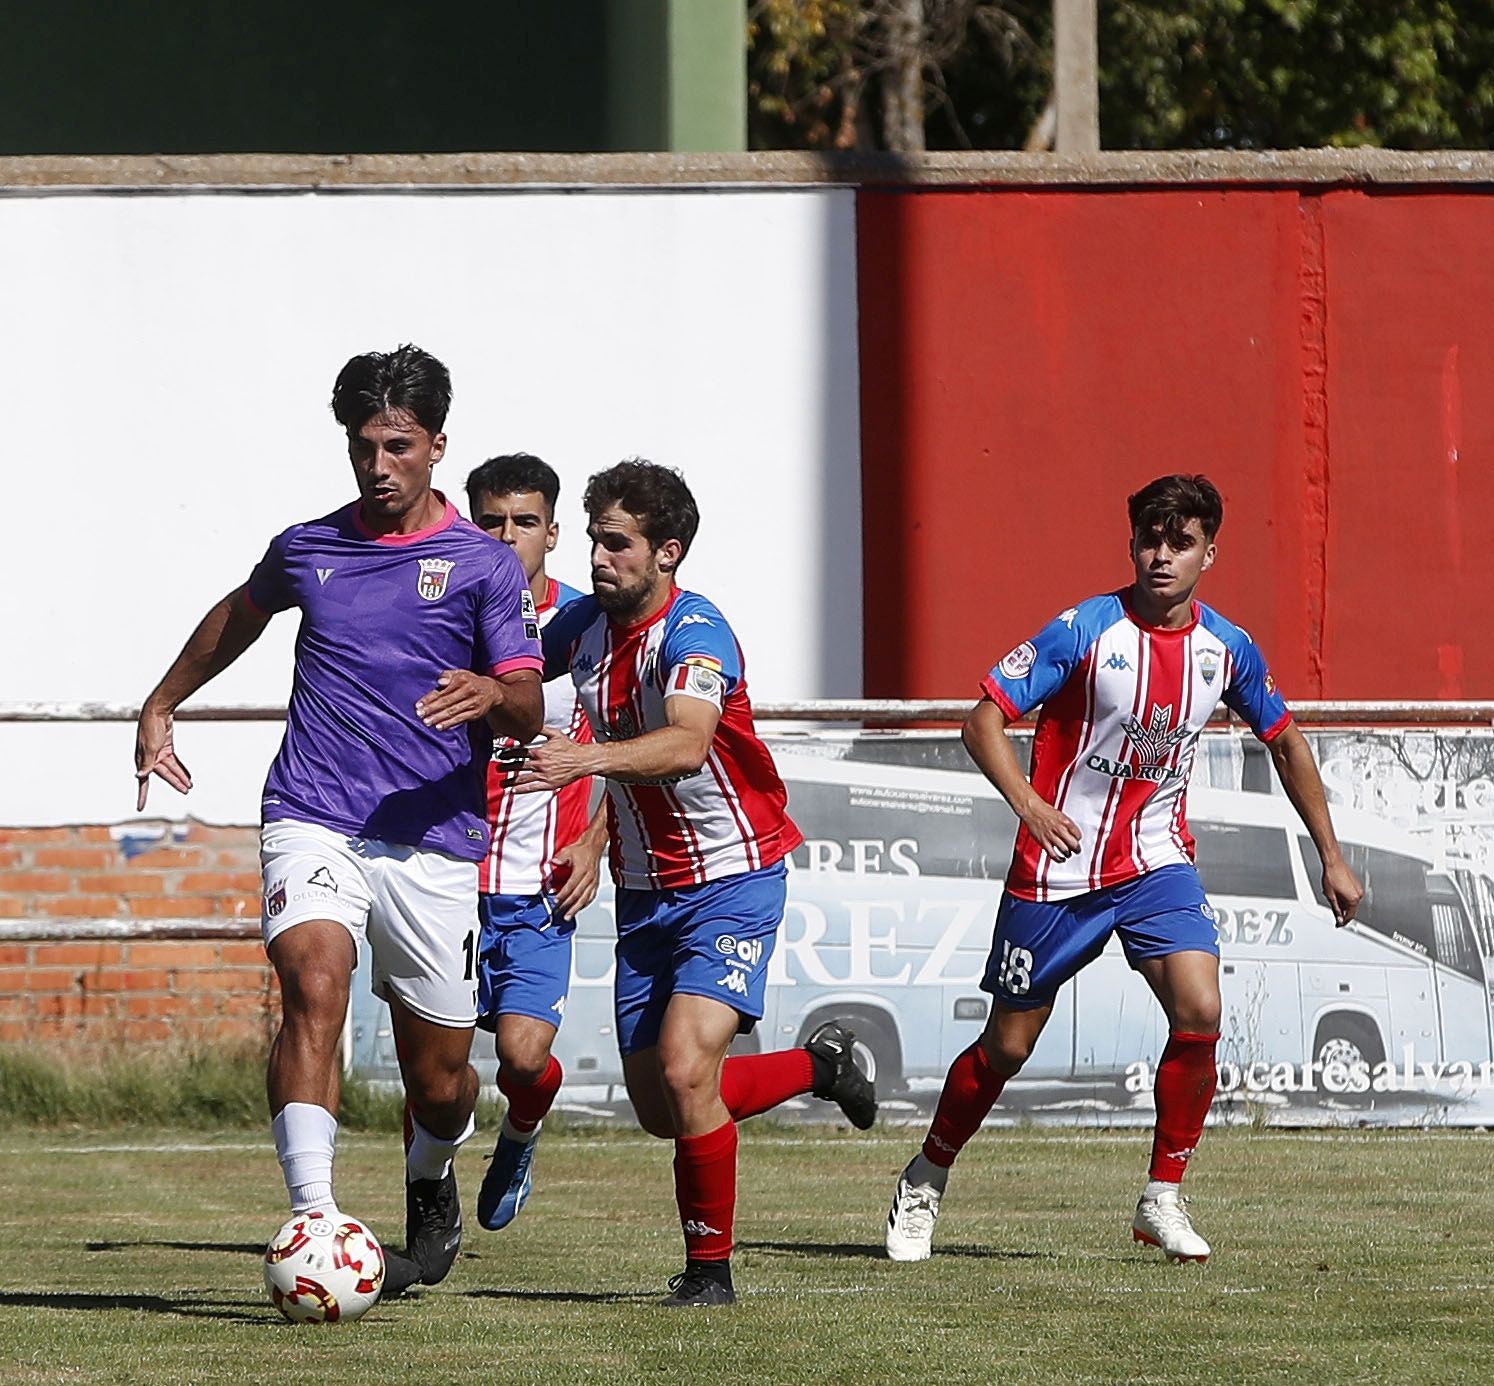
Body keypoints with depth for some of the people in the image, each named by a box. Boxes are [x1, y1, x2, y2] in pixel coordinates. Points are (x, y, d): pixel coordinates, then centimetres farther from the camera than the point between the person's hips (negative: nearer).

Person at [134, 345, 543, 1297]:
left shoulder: (485, 565, 2)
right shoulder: (307, 549, 11)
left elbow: (529, 711, -7)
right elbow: (240, 617, 33)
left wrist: (493, 694, -29)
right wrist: (162, 705, 38)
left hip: (434, 840, -1)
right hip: (314, 821, 1)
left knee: (440, 1082, 5)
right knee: (314, 985, -28)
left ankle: (431, 1187, 40)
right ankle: (314, 1218, -36)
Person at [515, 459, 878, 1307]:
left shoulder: (693, 633, -22)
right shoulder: (583, 624, 0)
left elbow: (686, 743, -43)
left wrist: (588, 758, -58)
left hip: (733, 879, -8)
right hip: (645, 887, 8)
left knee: (685, 1071, -22)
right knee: (659, 1109, 9)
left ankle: (710, 1269, -5)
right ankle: (819, 1065, 35)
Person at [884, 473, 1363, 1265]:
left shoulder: (1226, 649, 0)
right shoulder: (1085, 630, -13)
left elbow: (1285, 741, 16)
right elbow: (983, 720, -12)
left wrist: (1331, 858, 16)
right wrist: (1027, 802, -28)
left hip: (1156, 863, 3)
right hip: (1059, 867, -3)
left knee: (1199, 1013, -20)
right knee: (1007, 1045, 5)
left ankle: (1162, 1200, -5)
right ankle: (924, 1183, 29)